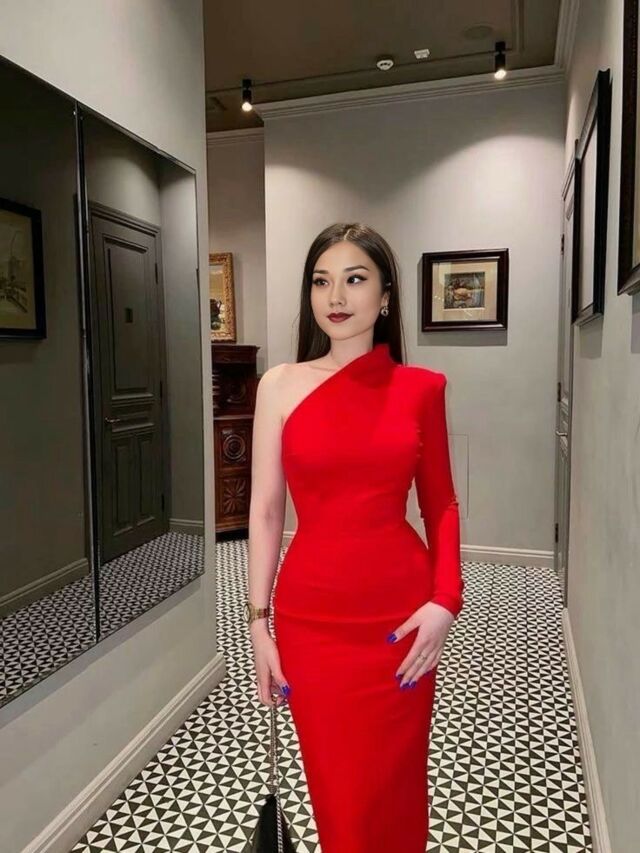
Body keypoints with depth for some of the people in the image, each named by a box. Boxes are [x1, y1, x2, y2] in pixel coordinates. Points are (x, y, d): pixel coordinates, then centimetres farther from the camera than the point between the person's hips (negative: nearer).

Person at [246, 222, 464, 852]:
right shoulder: (281, 385, -2)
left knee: (394, 788, 15)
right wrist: (258, 622, -1)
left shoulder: (422, 388, -1)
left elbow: (440, 503, 6)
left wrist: (445, 599, -6)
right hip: (312, 614, 0)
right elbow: (265, 508, 0)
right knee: (337, 791, 13)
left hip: (401, 611, 1)